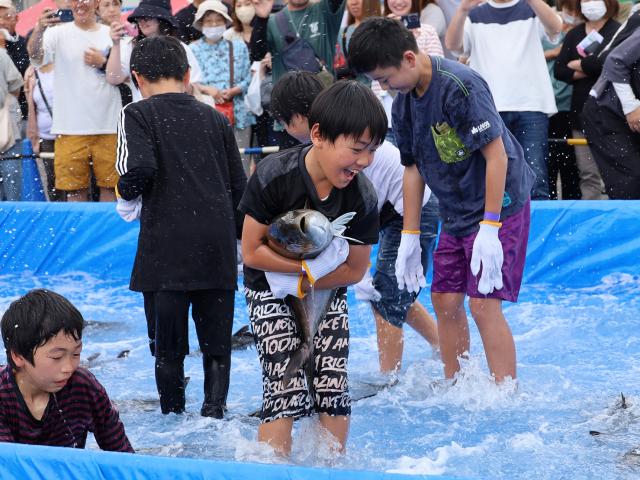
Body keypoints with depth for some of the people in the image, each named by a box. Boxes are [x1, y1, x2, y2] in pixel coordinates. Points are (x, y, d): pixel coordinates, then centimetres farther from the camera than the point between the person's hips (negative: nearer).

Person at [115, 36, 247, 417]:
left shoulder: (137, 114, 1)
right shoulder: (216, 118, 14)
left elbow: (138, 169, -16)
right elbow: (239, 188, 15)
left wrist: (129, 199, 5)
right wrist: (243, 242, 24)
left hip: (166, 248, -3)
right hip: (218, 247, 3)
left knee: (168, 346, 6)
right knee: (217, 346, 7)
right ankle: (215, 411, -6)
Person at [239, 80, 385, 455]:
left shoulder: (362, 196, -17)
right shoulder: (273, 176, -25)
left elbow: (355, 269, -8)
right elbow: (252, 252, -18)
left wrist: (303, 283, -19)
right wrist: (313, 265, -25)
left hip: (327, 293, 3)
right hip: (271, 292, -3)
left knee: (333, 387, -5)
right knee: (286, 389, -14)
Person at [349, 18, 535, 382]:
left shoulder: (460, 85, -23)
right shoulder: (404, 103, 3)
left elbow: (496, 154, -23)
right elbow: (414, 168, 11)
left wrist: (489, 228, -25)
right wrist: (410, 237, 9)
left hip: (499, 206, -8)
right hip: (457, 215, 8)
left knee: (484, 304, -13)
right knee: (445, 300, 8)